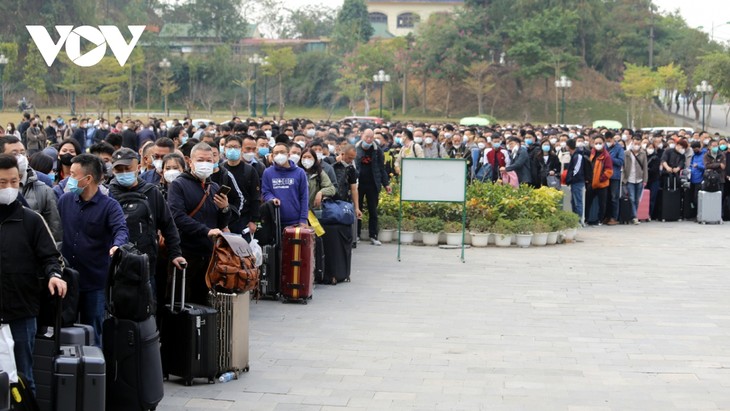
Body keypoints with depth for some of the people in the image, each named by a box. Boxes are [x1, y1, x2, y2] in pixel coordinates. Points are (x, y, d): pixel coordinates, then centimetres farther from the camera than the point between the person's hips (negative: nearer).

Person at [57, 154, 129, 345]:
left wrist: (117, 245, -44)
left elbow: (121, 230, -22)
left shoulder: (109, 205, -7)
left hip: (95, 281, -3)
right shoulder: (65, 200, 5)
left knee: (93, 335, 8)